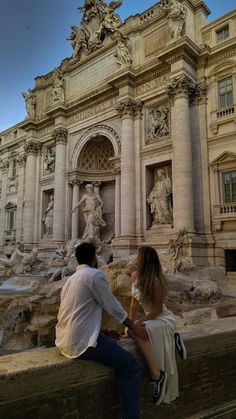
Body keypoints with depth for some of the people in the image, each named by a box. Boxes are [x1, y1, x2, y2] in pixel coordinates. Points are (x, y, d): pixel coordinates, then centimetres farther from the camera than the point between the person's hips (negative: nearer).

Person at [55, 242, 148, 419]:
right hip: (82, 341, -10)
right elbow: (112, 305, -7)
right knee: (131, 366, -4)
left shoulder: (71, 279, 17)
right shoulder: (95, 274, -10)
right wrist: (133, 326, 7)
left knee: (113, 343, 28)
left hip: (66, 340, 10)